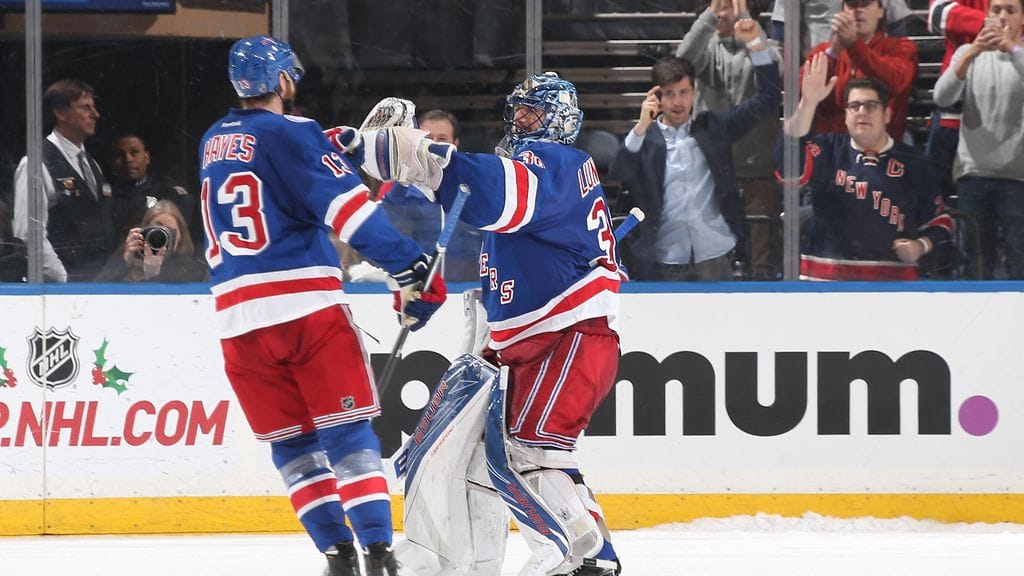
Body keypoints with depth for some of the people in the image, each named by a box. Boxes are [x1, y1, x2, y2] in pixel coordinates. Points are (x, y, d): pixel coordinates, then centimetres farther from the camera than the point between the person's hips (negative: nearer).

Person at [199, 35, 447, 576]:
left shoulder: (212, 144, 16)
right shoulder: (291, 133, -5)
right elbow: (348, 206, -15)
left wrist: (341, 145, 23)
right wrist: (410, 266, -16)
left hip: (238, 318, 5)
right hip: (309, 305, -5)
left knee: (291, 442, 11)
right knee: (348, 430, -3)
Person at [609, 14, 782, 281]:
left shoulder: (712, 128, 7)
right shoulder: (644, 138, 2)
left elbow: (767, 100, 5)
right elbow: (618, 174, -14)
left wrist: (754, 43, -4)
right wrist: (641, 126, -22)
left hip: (713, 259, 1)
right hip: (663, 264, -1)